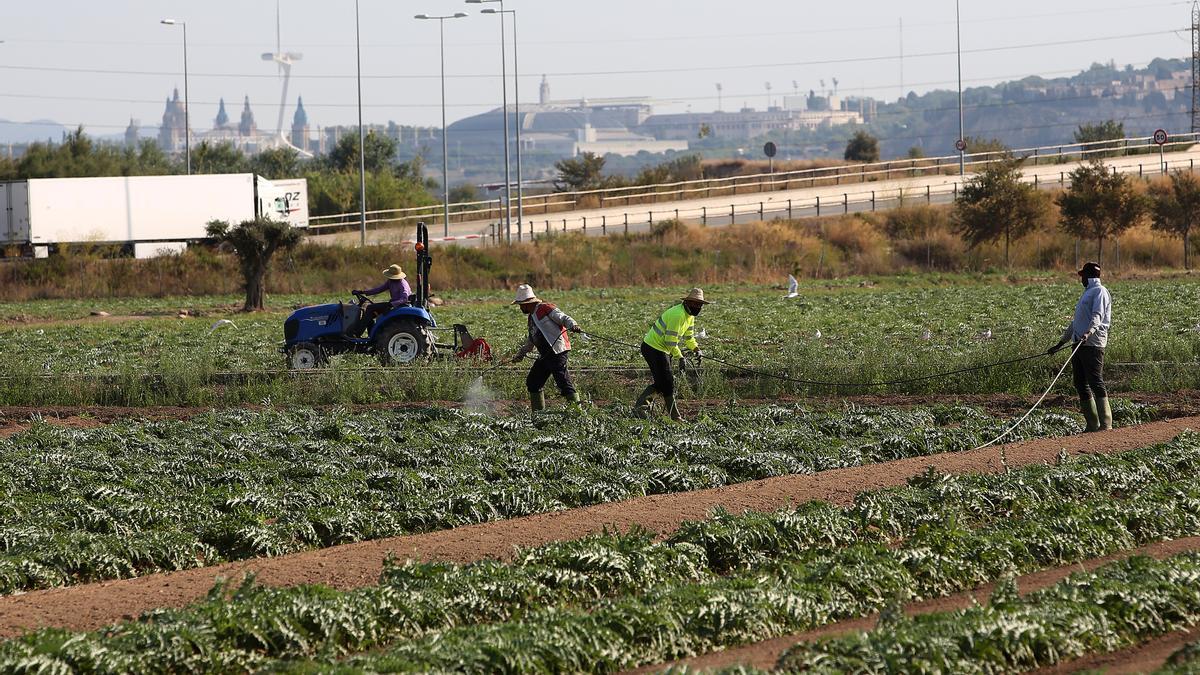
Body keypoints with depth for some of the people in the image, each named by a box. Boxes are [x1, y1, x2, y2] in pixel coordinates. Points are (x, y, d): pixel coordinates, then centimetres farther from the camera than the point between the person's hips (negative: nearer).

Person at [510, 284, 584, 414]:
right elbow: (531, 340, 35)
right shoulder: (532, 316, 23)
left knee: (563, 381, -17)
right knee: (532, 382, 14)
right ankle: (538, 411, 22)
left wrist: (573, 325, -36)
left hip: (557, 351, -10)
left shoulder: (545, 308, -6)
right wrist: (521, 354, 40)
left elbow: (562, 318, -17)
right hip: (545, 355, 10)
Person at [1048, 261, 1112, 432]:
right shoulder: (1087, 293, 27)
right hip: (1079, 344, 10)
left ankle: (1105, 423, -17)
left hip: (1092, 344, -10)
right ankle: (1092, 425, 9)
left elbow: (1097, 315, -19)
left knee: (1096, 382, -14)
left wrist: (1089, 332, -37)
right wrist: (1060, 344, 32)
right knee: (1081, 384, 6)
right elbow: (1076, 322, 32)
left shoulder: (1099, 291, -2)